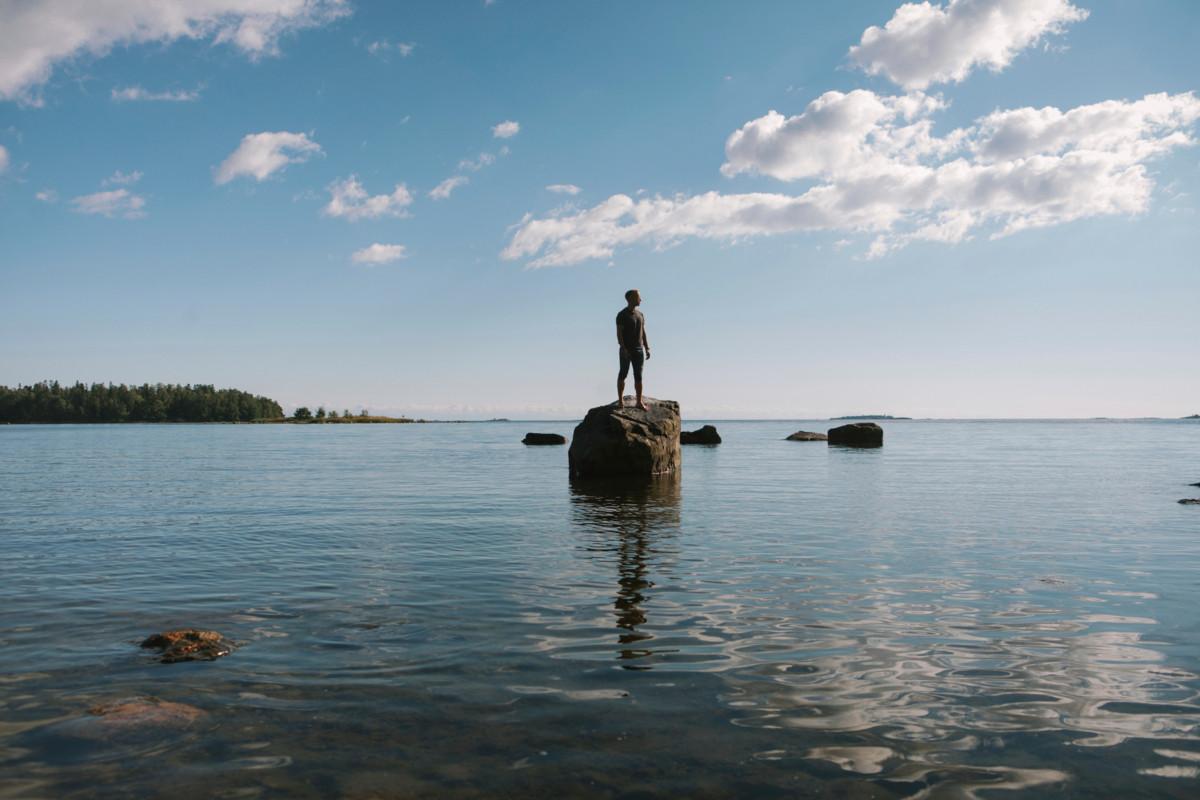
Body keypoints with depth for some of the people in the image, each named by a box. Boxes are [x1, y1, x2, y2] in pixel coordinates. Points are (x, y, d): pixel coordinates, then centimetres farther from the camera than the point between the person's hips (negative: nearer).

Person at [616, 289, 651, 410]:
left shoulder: (640, 315, 15)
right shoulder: (622, 315, -6)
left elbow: (643, 333, 17)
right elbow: (619, 333, -12)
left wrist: (647, 348, 8)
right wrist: (624, 349, -21)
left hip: (639, 349, 6)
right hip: (626, 350, -6)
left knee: (638, 376, 3)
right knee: (623, 374, 1)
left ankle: (639, 402, 4)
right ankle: (620, 399, 7)